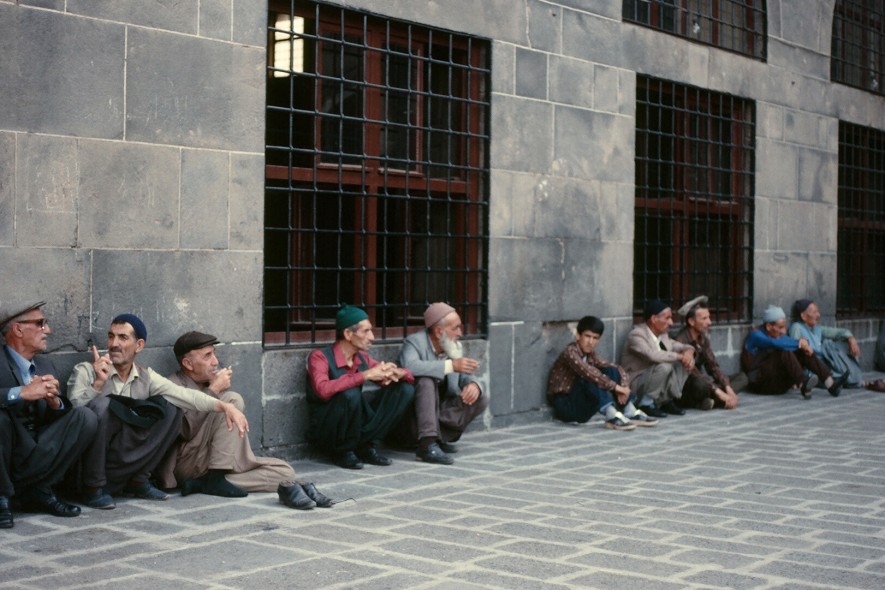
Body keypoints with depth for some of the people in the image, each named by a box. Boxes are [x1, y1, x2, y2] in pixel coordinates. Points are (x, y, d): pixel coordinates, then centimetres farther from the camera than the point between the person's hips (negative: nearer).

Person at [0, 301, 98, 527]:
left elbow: (64, 414, 7)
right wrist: (22, 393, -31)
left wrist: (55, 402, -16)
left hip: (35, 458, 5)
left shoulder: (45, 365, 13)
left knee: (86, 417, -10)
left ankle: (36, 491, -5)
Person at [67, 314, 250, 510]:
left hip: (125, 465, 4)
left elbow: (184, 394, -6)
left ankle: (138, 481, 2)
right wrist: (97, 384, -32)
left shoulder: (146, 378, 6)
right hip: (86, 464, -4)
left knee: (169, 409, -4)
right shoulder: (85, 372, -7)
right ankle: (93, 486, -16)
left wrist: (225, 406, -19)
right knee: (101, 404, -28)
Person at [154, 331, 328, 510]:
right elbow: (187, 429, -23)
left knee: (284, 471, -6)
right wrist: (215, 390, -18)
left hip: (218, 462, 8)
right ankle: (216, 479, -23)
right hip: (187, 463, -8)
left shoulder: (210, 383, 18)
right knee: (232, 399, -20)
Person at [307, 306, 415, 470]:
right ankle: (343, 452, -11)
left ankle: (367, 447, -2)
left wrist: (394, 373, -16)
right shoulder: (320, 357, -15)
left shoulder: (363, 358, 4)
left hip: (357, 428, 6)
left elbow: (408, 375, 9)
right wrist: (365, 375, -31)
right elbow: (323, 390, -36)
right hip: (324, 431, -6)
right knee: (351, 394, -35)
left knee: (404, 389, -3)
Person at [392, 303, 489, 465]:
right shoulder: (415, 342, -13)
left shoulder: (456, 347, 9)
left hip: (440, 413, 6)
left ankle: (439, 437, -12)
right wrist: (451, 365, -37)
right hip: (410, 419, -6)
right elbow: (408, 366, -35)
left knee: (481, 400, -8)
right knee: (426, 380, -32)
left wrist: (474, 384, -20)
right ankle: (427, 444, -40)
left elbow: (468, 376, 6)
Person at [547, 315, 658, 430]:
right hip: (564, 405, -7)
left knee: (610, 371, -6)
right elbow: (587, 372, -33)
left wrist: (623, 387, -16)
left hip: (583, 404, 7)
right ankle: (612, 416, -42)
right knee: (589, 378, -30)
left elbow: (618, 368, 3)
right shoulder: (569, 352, -17)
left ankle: (631, 413, -15)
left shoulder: (591, 355, 7)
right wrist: (615, 387, -34)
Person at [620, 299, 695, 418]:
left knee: (684, 363, -2)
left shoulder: (662, 334, 8)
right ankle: (647, 403, -16)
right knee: (664, 367, -32)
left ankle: (667, 401, -2)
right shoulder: (636, 335, -19)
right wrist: (679, 356, -26)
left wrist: (688, 351, -11)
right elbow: (652, 355, -35)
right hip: (636, 383, -9)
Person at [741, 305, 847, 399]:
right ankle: (803, 386, -45)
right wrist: (799, 343, -26)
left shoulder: (779, 335, 14)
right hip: (762, 383, -8)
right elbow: (775, 344, -31)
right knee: (784, 351, -28)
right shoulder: (755, 335, -12)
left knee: (804, 351, -7)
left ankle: (830, 384, -21)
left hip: (780, 382, 8)